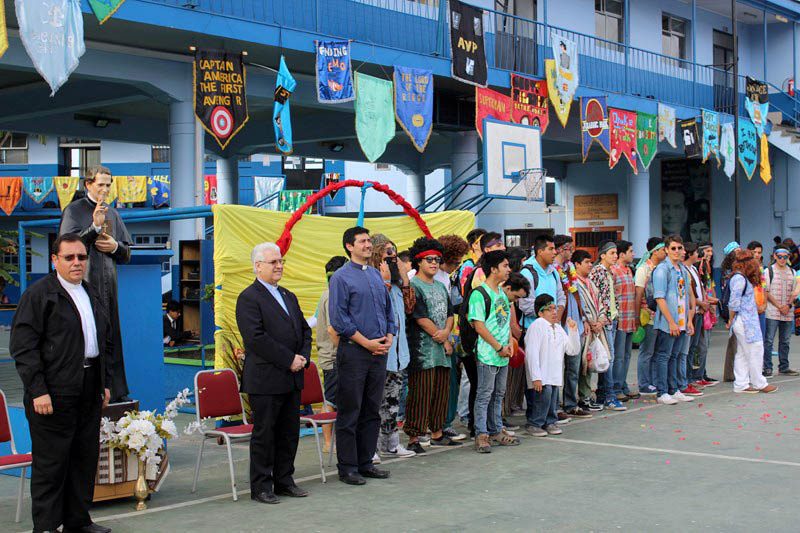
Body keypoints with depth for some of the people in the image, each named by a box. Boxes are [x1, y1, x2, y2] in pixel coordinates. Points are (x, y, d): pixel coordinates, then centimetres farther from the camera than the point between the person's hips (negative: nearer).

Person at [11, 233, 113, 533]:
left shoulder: (92, 295, 17)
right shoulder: (38, 294, -6)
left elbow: (106, 342, 24)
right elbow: (23, 347, -12)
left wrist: (105, 382, 16)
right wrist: (38, 391, -18)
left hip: (90, 392, 7)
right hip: (54, 393, -7)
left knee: (86, 458, 11)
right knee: (51, 461, -1)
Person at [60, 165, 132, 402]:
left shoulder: (113, 214, 17)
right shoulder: (74, 210, 1)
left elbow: (127, 253, 20)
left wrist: (115, 247, -2)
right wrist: (95, 227, -20)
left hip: (108, 283, 5)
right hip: (84, 283, -5)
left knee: (111, 339, 6)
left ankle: (116, 392, 10)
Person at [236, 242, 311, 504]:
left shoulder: (289, 296, 18)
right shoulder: (248, 298, -9)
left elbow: (305, 330, 20)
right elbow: (256, 338, -18)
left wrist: (303, 357, 0)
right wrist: (289, 360, -16)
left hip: (292, 378, 8)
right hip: (265, 380, -8)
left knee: (289, 432, 12)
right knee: (264, 433, 0)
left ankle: (284, 481, 23)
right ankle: (261, 487, 9)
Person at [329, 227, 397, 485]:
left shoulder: (376, 274, 14)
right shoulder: (341, 277, -6)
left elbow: (388, 309, 20)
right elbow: (338, 318, -12)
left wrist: (389, 337, 3)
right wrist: (366, 342, -13)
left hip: (379, 351, 7)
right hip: (353, 351, -7)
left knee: (372, 412, 11)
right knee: (349, 413, -1)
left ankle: (365, 462, 20)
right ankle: (347, 467, 6)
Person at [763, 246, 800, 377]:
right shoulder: (769, 271, -1)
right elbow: (766, 292, -6)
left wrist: (788, 305, -6)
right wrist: (779, 307, -10)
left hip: (788, 312, 5)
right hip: (772, 312, -5)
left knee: (785, 341, 10)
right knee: (768, 340, -5)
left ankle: (784, 367, 18)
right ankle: (767, 368, -2)